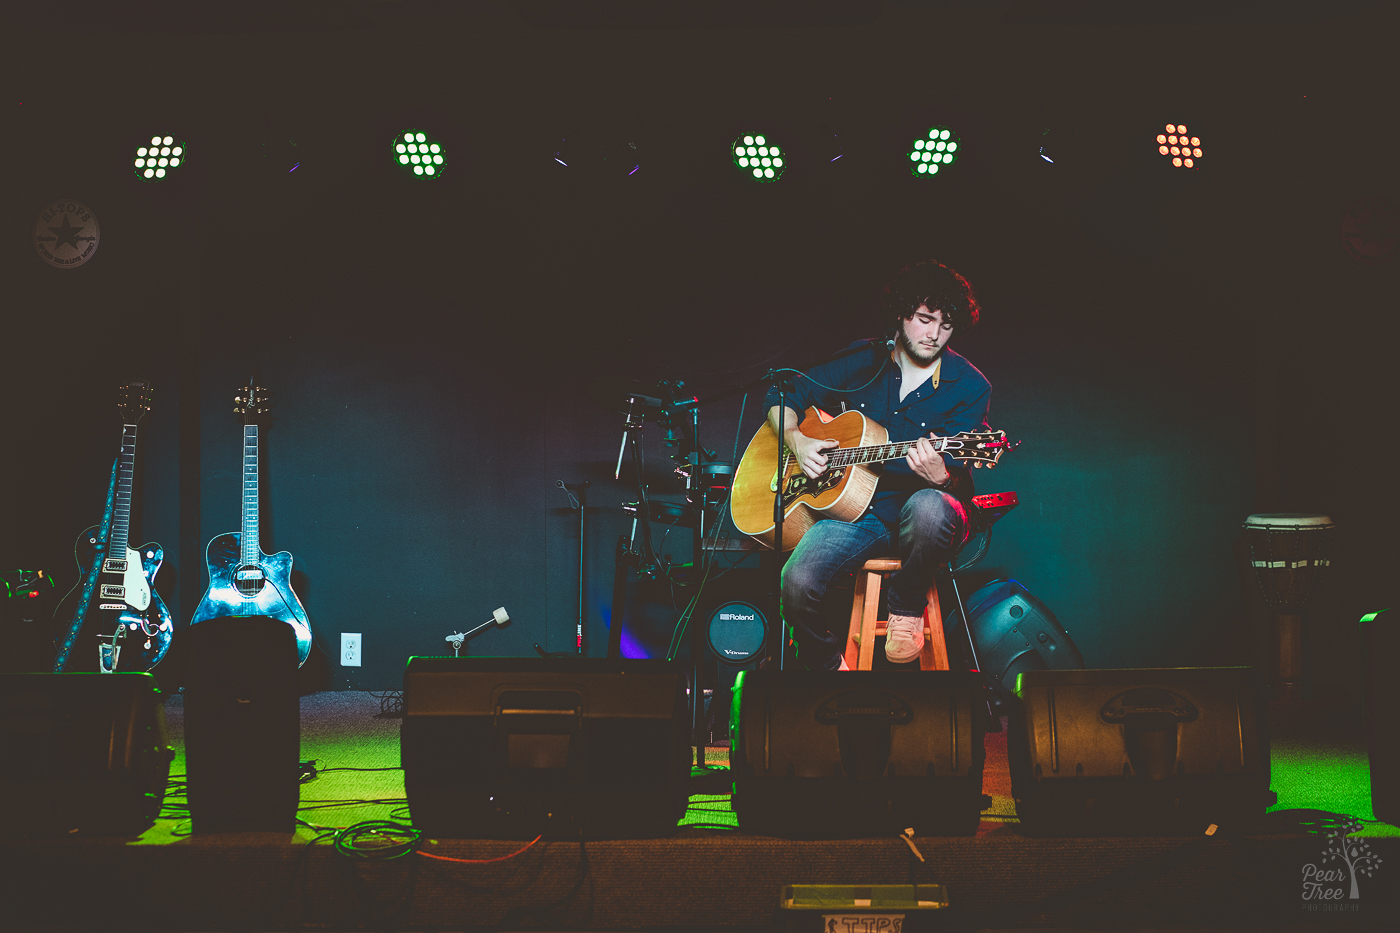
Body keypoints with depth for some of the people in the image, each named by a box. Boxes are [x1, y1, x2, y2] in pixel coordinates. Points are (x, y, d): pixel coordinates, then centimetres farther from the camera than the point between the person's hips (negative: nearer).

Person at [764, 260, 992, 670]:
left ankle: (907, 605, -12)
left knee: (929, 508, -42)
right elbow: (782, 397, 14)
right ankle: (827, 663, 5)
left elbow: (957, 477, -11)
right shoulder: (860, 364, 4)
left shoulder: (969, 387, -4)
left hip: (916, 510, -2)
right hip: (857, 509, 2)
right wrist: (797, 440, -6)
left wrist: (940, 476, -35)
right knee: (798, 583, -27)